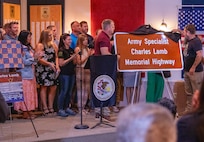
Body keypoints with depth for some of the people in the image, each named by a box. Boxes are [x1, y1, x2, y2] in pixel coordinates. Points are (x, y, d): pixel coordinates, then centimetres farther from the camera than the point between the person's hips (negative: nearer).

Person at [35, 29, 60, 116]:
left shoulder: (53, 45, 15)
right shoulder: (40, 45, -4)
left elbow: (56, 57, 15)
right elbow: (39, 59, -12)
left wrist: (57, 66, -1)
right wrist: (50, 64, -18)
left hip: (52, 70, 6)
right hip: (43, 70, -6)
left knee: (53, 88, 2)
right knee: (44, 87, -3)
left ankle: (50, 107, 12)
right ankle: (45, 108, 0)